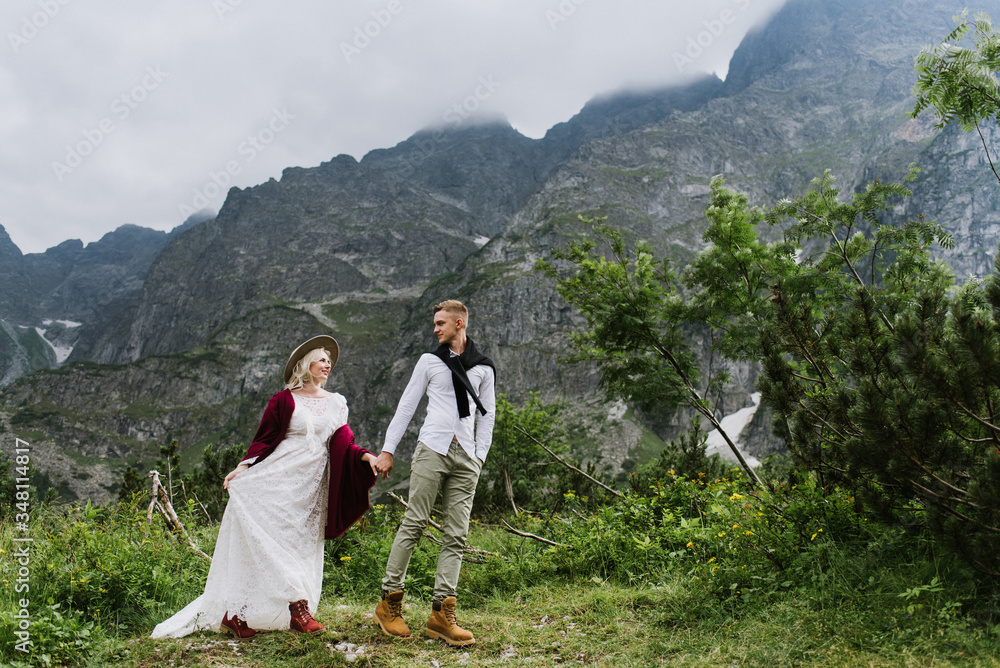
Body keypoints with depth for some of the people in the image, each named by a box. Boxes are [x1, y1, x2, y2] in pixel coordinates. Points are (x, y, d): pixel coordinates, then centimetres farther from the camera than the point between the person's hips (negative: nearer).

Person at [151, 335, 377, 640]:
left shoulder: (336, 404, 14)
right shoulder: (284, 400, 3)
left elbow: (344, 443, 7)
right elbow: (264, 439, 3)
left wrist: (366, 456, -11)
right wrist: (244, 468, -9)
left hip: (312, 487, 4)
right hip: (280, 478, -4)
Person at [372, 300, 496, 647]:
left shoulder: (484, 368, 16)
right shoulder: (430, 361, 13)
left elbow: (487, 414, 18)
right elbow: (406, 406, 10)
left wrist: (480, 456, 8)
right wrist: (388, 449, 4)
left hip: (465, 456, 2)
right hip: (432, 449, -2)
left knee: (456, 535, -2)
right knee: (413, 523, -8)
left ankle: (442, 614, -1)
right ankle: (389, 603, 1)